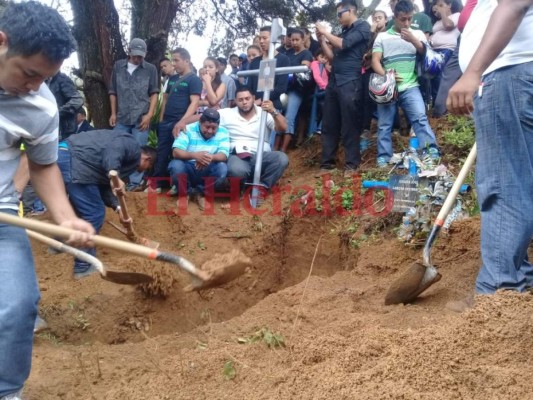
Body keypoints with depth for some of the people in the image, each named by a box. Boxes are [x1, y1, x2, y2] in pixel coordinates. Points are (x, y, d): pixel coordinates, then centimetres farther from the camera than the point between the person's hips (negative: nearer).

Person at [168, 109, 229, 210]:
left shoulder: (223, 132, -4)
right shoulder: (188, 129, -10)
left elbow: (224, 155, -17)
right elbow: (176, 152, -22)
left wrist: (211, 157, -42)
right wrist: (194, 155, -42)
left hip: (208, 171, 1)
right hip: (188, 168, -1)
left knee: (222, 168, -30)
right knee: (175, 165, -33)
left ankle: (201, 192, -3)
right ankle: (185, 192, -1)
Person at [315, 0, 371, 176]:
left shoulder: (363, 27, 1)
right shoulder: (344, 32, 23)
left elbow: (344, 45, -11)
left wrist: (325, 32, 0)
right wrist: (322, 40, 13)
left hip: (349, 83, -7)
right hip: (334, 81, 8)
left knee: (349, 125, -5)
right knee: (328, 125, 6)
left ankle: (351, 163, 1)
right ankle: (327, 162, 11)